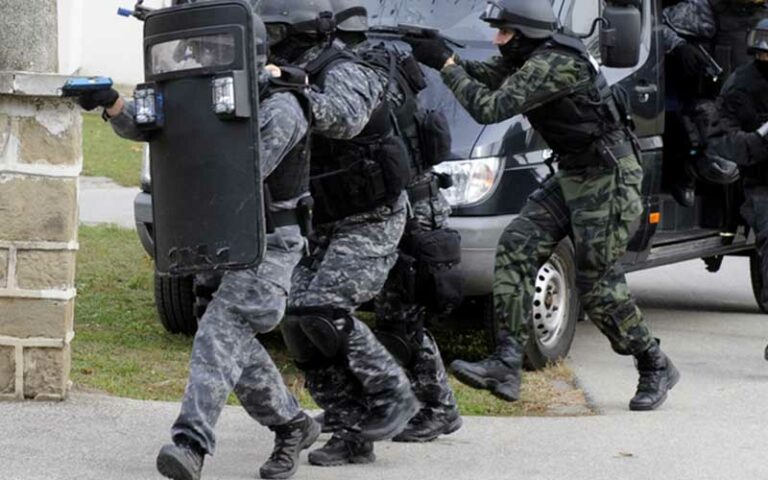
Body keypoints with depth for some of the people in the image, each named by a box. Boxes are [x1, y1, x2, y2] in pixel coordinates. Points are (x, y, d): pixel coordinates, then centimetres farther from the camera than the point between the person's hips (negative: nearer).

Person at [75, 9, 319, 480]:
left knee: (221, 331, -23)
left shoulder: (279, 109, -17)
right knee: (236, 343, 8)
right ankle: (293, 427, 26)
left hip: (272, 245, -8)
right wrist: (113, 103, -20)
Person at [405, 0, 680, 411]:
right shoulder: (528, 59, 5)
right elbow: (482, 75, 12)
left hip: (608, 180, -10)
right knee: (516, 249, -5)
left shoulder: (553, 65, -24)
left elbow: (489, 108, -27)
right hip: (571, 177, 10)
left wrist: (445, 65, -21)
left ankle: (656, 369, 14)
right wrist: (444, 55, -5)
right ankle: (506, 366, -10)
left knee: (597, 284, -6)